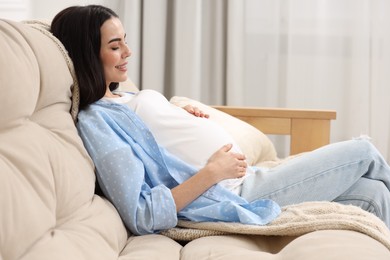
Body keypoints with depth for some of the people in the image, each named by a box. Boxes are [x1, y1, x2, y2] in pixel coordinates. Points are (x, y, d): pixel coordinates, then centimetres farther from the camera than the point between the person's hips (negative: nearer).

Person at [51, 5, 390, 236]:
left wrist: (182, 117, 6)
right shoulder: (94, 121, -19)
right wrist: (211, 172, -26)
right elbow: (141, 216, -27)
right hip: (227, 201, -9)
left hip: (235, 185, 9)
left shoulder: (119, 98, 11)